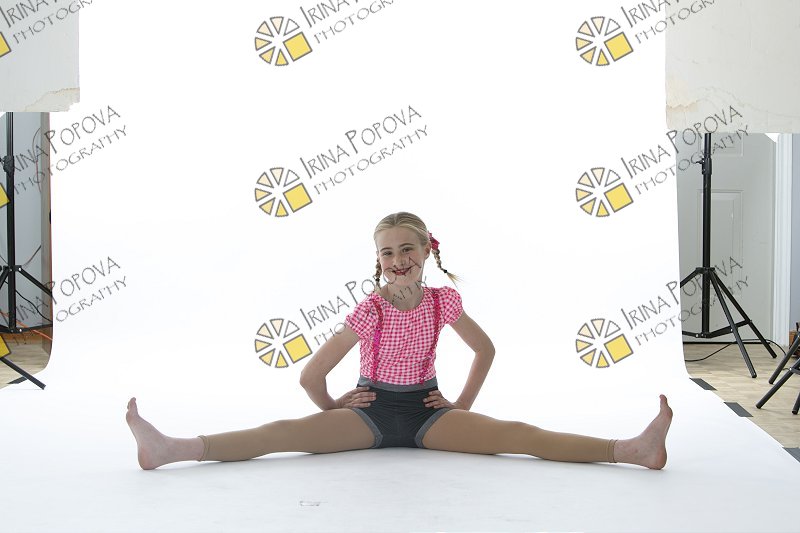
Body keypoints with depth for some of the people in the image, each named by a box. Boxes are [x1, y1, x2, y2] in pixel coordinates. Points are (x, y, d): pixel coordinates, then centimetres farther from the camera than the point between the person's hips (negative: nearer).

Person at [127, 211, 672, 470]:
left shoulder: (443, 302, -3)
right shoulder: (370, 310, -9)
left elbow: (486, 349, 12)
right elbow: (312, 375, -7)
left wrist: (463, 405, 8)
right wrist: (332, 407, 3)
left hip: (426, 412, 1)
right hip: (372, 412, -1)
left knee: (518, 434, -18)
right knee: (284, 432, -23)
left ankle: (632, 449, -29)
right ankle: (169, 449, -36)